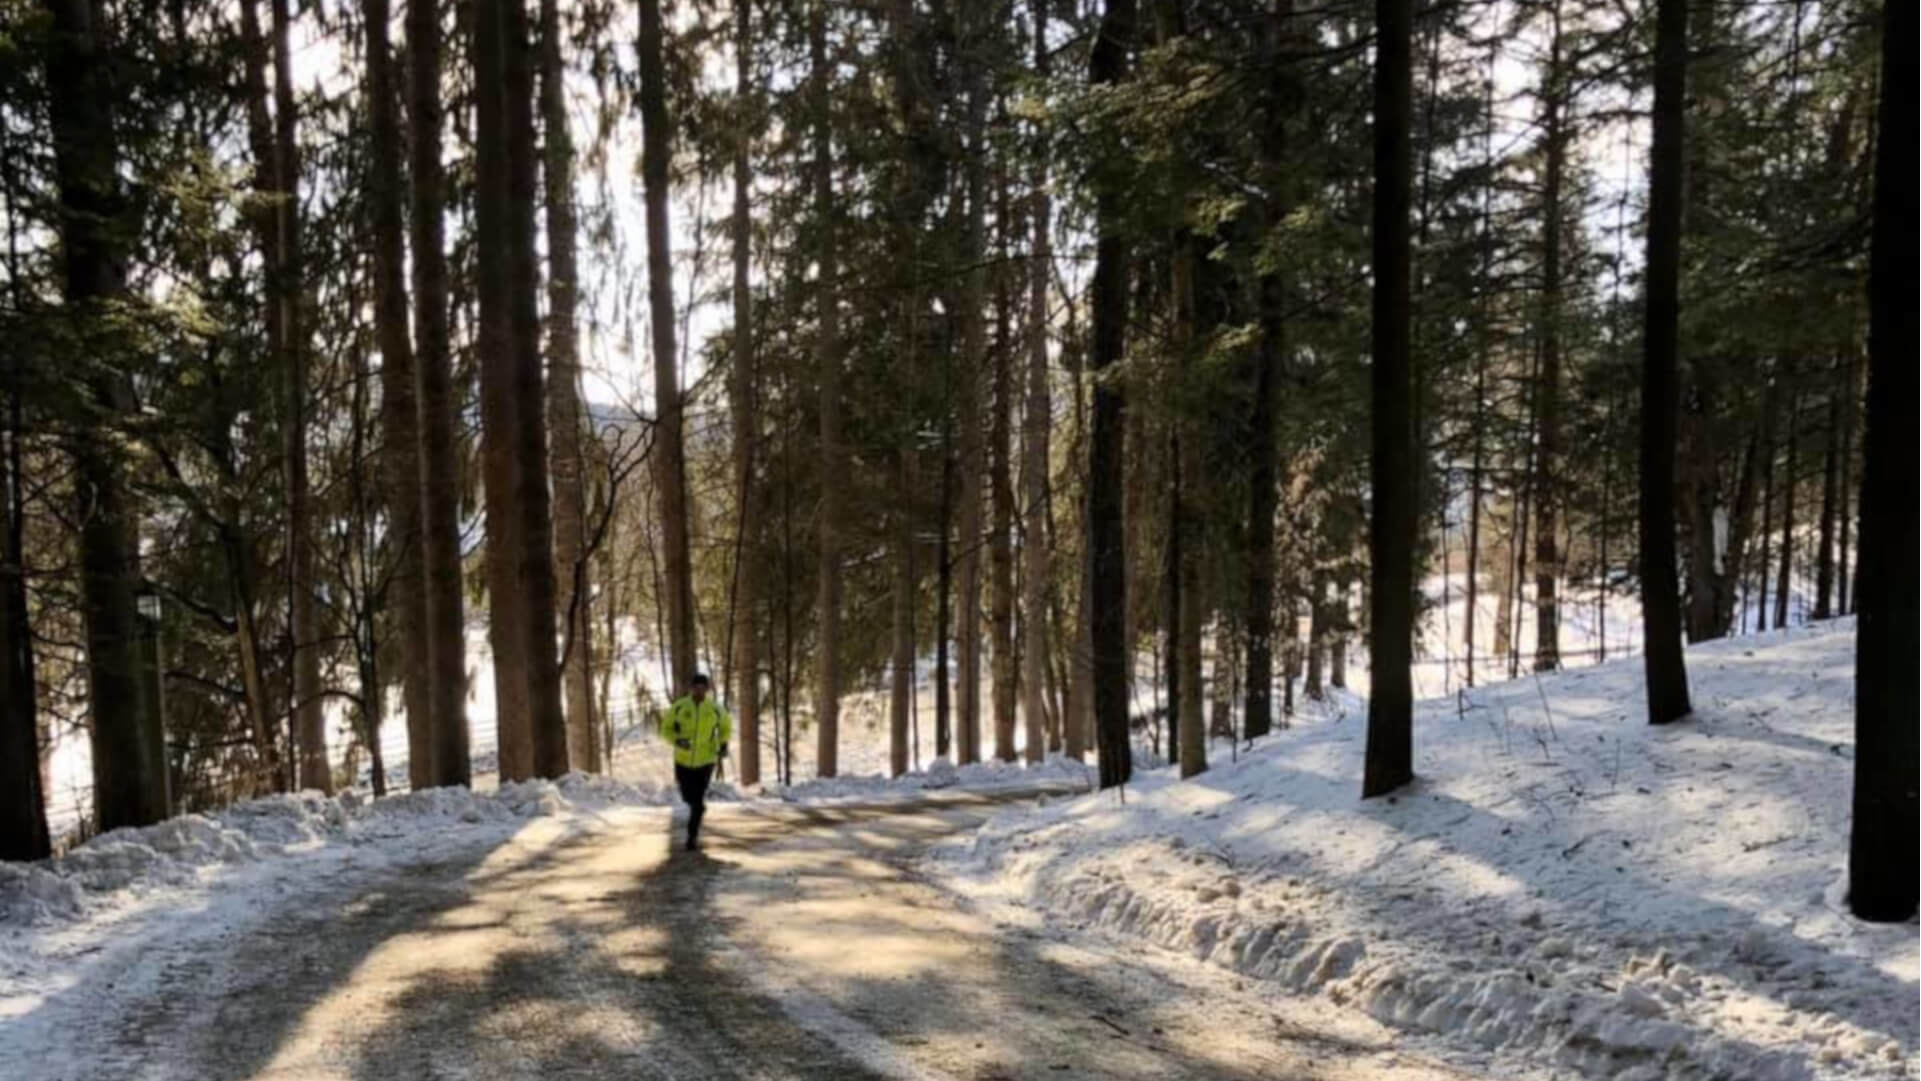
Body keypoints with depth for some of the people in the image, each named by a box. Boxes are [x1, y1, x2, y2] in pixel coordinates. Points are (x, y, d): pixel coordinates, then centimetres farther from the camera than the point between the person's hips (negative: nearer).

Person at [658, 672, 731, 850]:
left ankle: (692, 836, 5)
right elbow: (666, 728, 1)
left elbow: (726, 726, 13)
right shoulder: (679, 707, -9)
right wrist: (677, 740, -18)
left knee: (697, 802, -8)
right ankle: (699, 807, 49)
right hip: (683, 760, 1)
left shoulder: (715, 709, -7)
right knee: (688, 797, 13)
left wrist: (723, 745, 0)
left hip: (706, 760, -1)